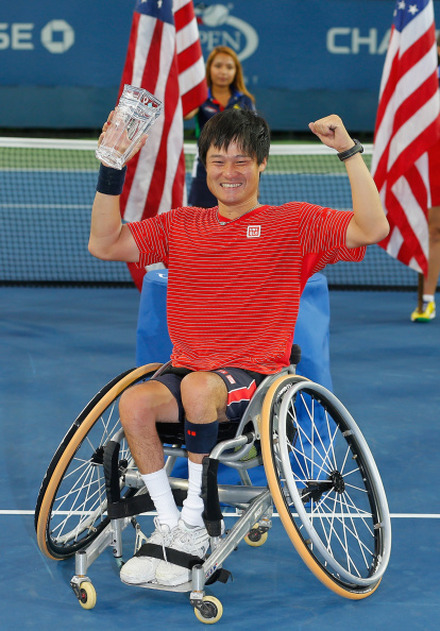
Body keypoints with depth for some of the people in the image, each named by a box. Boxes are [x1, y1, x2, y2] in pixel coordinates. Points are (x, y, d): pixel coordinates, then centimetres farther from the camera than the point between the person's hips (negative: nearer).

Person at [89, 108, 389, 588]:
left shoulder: (294, 224, 5)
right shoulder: (180, 226, 16)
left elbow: (372, 229, -8)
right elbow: (105, 245, 10)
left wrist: (349, 151, -14)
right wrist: (111, 172, 0)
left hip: (254, 377, -4)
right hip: (187, 367, 4)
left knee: (199, 388, -37)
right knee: (134, 402, -29)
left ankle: (194, 517, -20)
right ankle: (167, 526, -15)